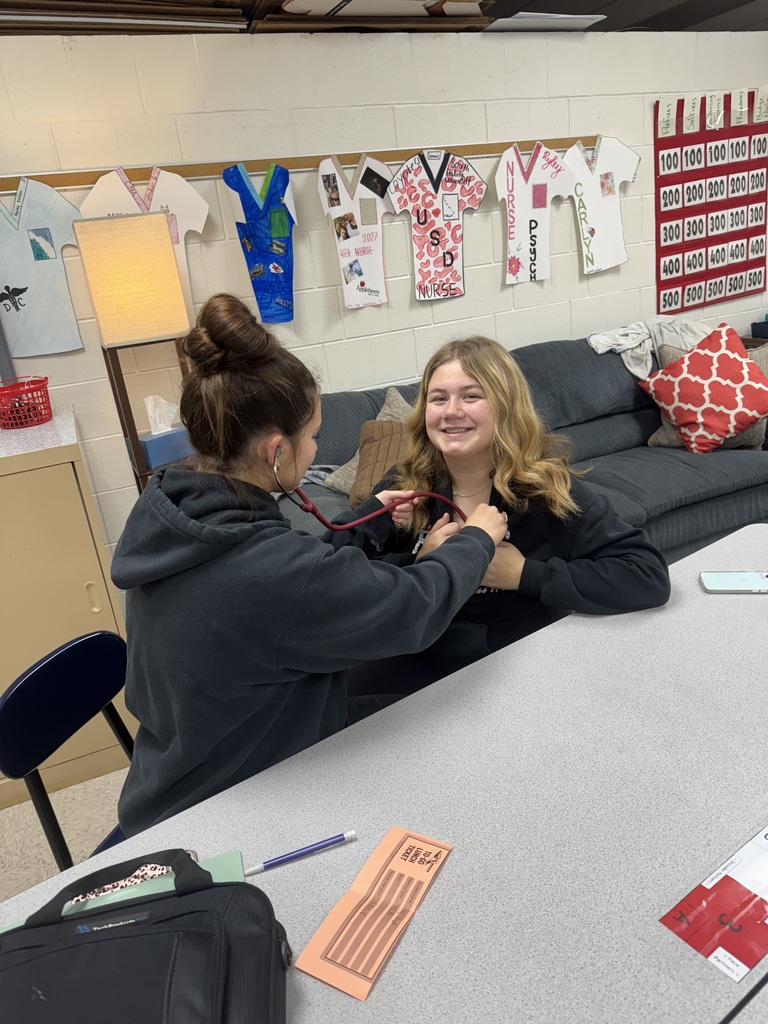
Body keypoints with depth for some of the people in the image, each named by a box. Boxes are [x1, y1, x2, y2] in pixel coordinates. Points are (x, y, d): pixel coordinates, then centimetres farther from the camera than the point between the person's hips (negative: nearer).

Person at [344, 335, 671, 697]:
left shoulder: (548, 488, -10)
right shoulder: (401, 487, -2)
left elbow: (651, 577, -16)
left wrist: (524, 574, -20)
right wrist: (419, 563, -18)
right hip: (419, 665, 2)